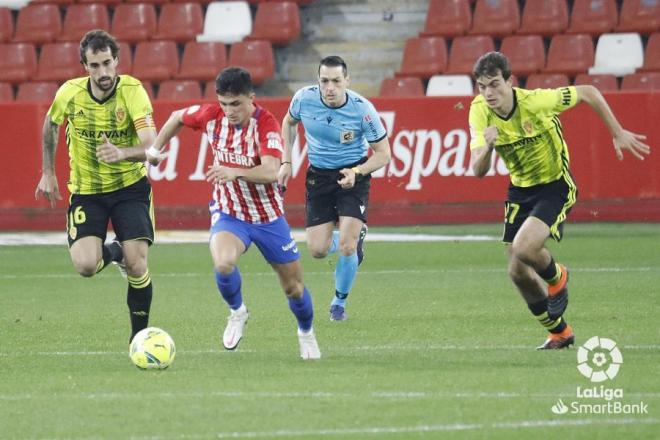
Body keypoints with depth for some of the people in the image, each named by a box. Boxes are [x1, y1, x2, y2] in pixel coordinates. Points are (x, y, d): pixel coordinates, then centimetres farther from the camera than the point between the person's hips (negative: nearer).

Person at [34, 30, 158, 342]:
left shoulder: (132, 90, -20)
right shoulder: (70, 93, -13)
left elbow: (151, 147, -30)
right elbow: (51, 125, 11)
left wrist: (122, 153, -50)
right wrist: (48, 173, 11)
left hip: (130, 187, -1)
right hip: (86, 191, 1)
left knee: (137, 265, -13)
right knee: (85, 266, -17)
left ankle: (139, 334, 11)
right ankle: (112, 253, 21)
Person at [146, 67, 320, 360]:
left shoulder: (266, 124, -23)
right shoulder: (212, 115, -12)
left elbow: (271, 171, -37)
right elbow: (178, 117, 11)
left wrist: (234, 172, -50)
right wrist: (156, 148, 10)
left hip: (268, 216, -1)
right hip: (228, 213, 1)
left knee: (293, 286, 9)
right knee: (223, 264, -31)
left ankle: (306, 332, 41)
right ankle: (237, 312, 0)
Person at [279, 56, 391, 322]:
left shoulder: (362, 109, -21)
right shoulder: (304, 99, -14)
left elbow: (383, 154, -11)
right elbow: (289, 122, 11)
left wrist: (357, 172, -28)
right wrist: (286, 162, 4)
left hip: (353, 177, -3)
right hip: (319, 176, 3)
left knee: (347, 246, -17)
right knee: (317, 250, -5)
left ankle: (339, 302, 11)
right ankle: (347, 241, 34)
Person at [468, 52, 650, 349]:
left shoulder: (536, 102, -27)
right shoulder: (480, 112, -15)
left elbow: (588, 93, -13)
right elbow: (478, 171, -19)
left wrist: (618, 134, -9)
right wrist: (487, 147, -41)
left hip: (555, 186, -5)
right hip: (520, 189, 5)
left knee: (524, 248, -27)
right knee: (518, 273, 5)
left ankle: (557, 277, 9)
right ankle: (559, 331, 29)